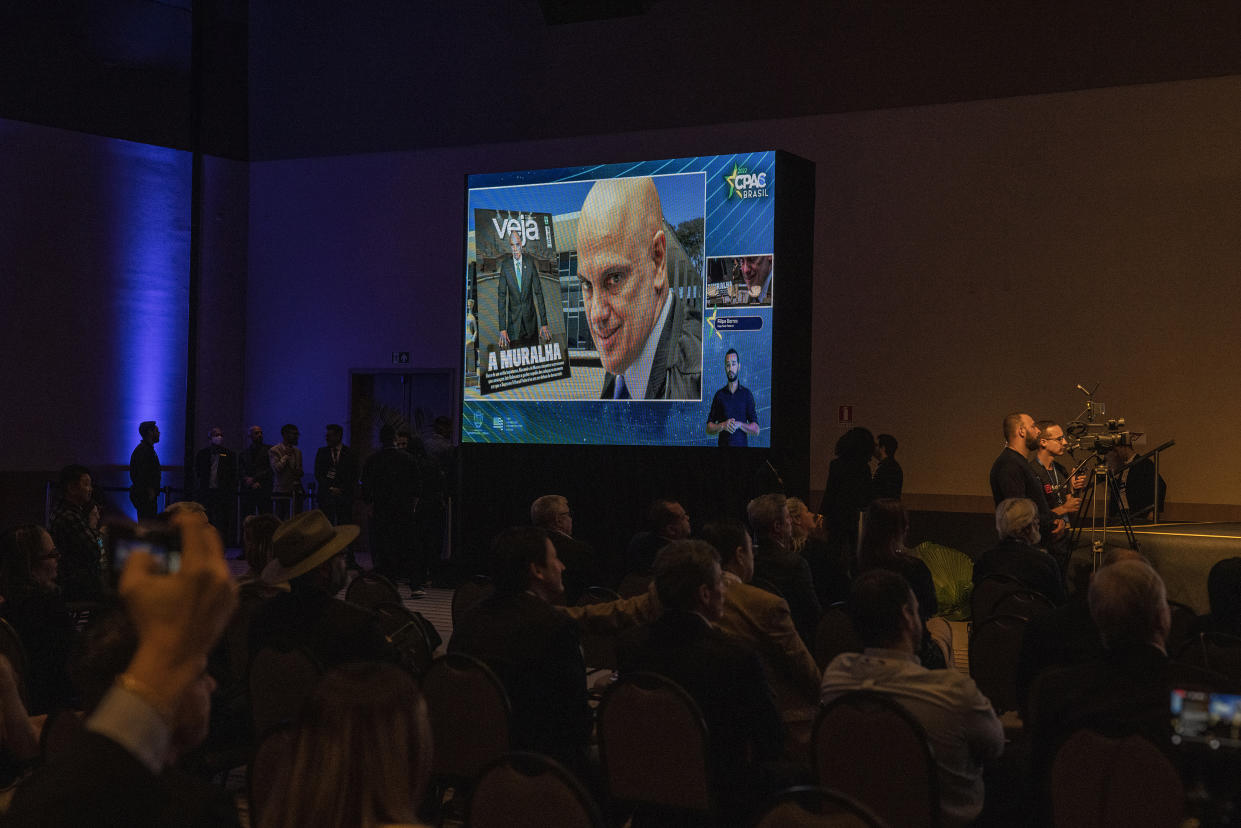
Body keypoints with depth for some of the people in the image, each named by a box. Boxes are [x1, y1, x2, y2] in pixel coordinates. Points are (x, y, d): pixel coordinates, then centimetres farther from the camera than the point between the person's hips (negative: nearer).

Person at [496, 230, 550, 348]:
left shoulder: (530, 264, -3)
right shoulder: (505, 265, -5)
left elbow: (538, 293, -1)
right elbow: (501, 296, -6)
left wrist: (544, 324, -6)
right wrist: (502, 328, -12)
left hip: (530, 318, 1)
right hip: (513, 319, -1)